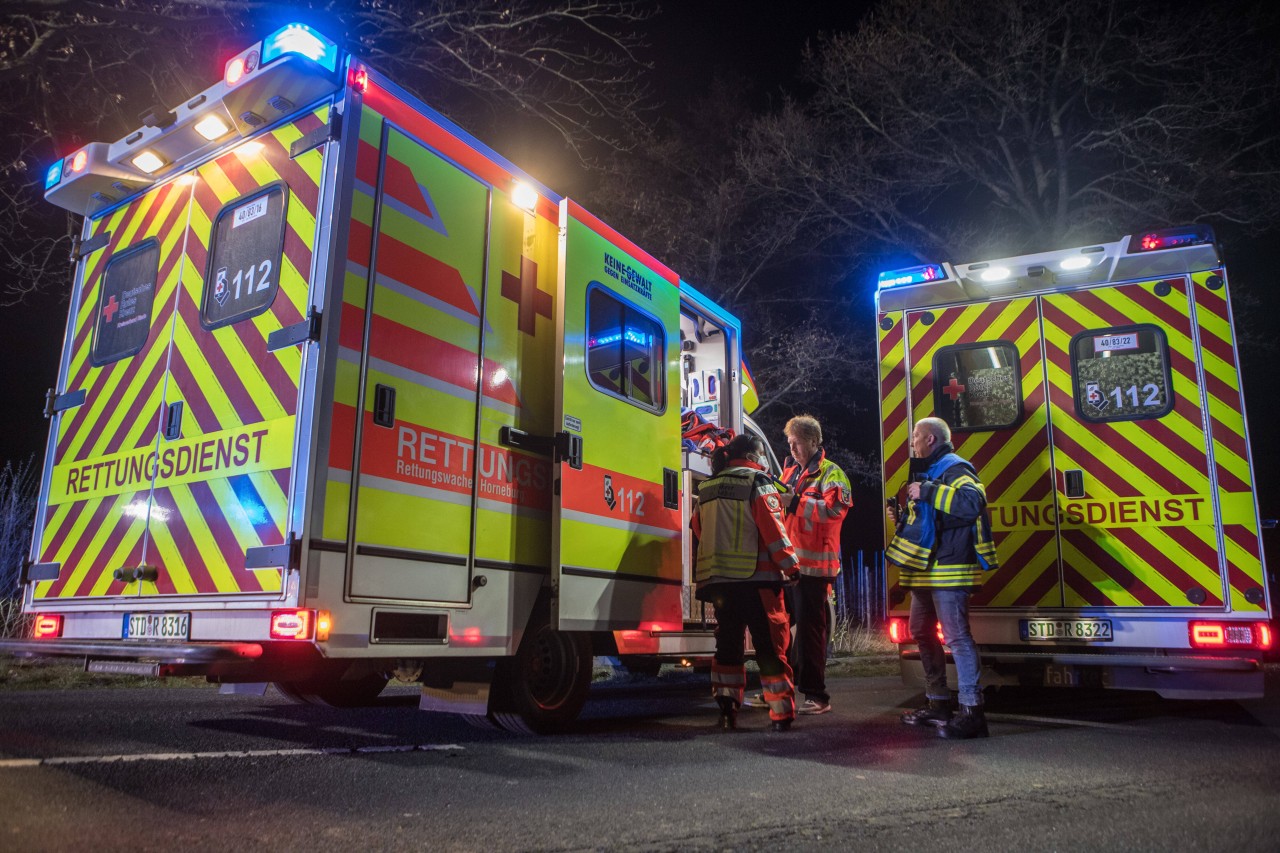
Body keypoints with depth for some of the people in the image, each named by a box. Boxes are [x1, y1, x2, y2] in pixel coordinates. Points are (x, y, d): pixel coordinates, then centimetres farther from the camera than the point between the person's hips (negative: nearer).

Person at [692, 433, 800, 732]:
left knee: (728, 643, 14)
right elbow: (773, 528, -12)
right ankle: (781, 714, 5)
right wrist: (790, 566, -6)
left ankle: (726, 708, 8)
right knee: (770, 646, 2)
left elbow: (699, 528, 17)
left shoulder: (708, 488, 13)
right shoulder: (758, 483, -5)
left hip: (717, 580, 6)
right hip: (755, 578, -6)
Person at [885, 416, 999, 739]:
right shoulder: (928, 473, 22)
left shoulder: (955, 469, -10)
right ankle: (937, 703, 25)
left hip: (948, 569, -11)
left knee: (957, 637, -11)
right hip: (925, 570, 11)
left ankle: (971, 711, -9)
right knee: (922, 634, 16)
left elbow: (972, 502, -30)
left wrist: (928, 492, -26)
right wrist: (902, 519, 13)